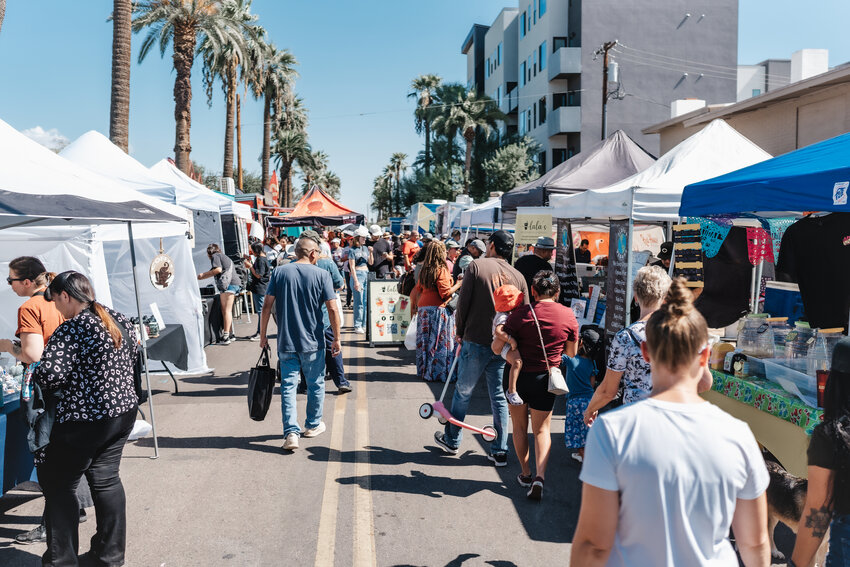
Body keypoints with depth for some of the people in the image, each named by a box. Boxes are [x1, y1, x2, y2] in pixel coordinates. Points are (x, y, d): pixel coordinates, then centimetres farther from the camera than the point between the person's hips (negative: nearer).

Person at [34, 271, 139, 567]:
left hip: (84, 421, -7)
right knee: (106, 478, 17)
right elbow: (133, 355, 16)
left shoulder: (70, 330, -18)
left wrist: (35, 374, -2)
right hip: (124, 411, 8)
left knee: (58, 484, 10)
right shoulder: (120, 321, 5)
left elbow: (49, 376, -24)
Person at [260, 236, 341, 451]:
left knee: (288, 386, 5)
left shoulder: (279, 272, 1)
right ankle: (313, 425, 30)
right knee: (315, 385, 16)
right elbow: (332, 309, -9)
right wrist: (337, 338, -1)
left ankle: (291, 432, -4)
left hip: (286, 342, 1)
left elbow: (267, 306, -1)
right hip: (313, 342, -1)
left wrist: (263, 335, 8)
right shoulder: (321, 274, -5)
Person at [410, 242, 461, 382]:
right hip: (438, 309, -7)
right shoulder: (441, 270, -12)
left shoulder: (424, 270, 10)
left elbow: (418, 289, 19)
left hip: (423, 308, 7)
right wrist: (458, 284, -7)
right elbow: (446, 293, -16)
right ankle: (438, 373, 1)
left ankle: (424, 370, 19)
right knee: (439, 342, -2)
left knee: (425, 341, 12)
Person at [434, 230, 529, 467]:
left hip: (476, 341, -3)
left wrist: (460, 332, 6)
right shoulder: (518, 276, 3)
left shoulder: (477, 266, -7)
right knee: (499, 397, 12)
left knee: (463, 392, 13)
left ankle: (452, 441, 28)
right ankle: (500, 451, 15)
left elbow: (463, 303, -8)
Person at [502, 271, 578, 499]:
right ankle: (540, 476, -4)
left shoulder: (522, 313, -14)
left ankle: (525, 473, 26)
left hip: (517, 376, -1)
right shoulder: (568, 315, -6)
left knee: (519, 427, 17)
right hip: (545, 378, 1)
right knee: (542, 429, 12)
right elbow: (572, 352, 5)